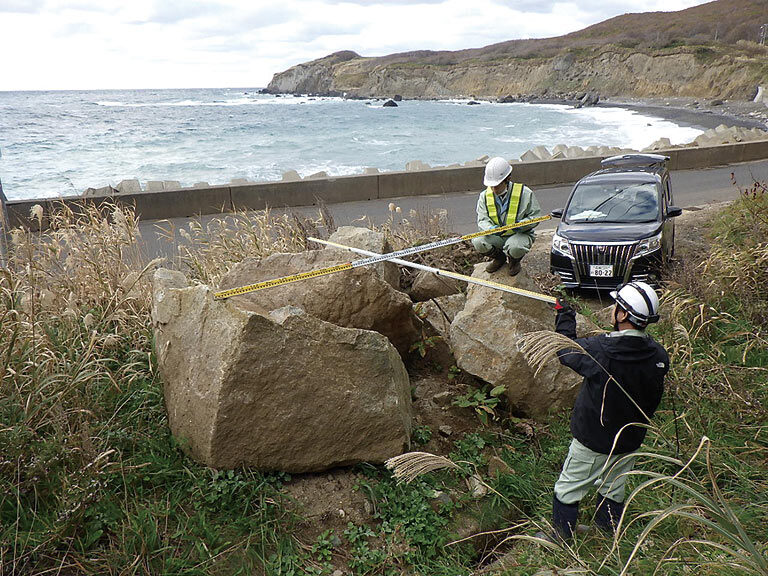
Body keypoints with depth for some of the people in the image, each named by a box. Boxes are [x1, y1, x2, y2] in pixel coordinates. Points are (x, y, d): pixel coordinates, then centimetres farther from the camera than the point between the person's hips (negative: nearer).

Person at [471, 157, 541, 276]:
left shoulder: (524, 193, -11)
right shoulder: (484, 196, -1)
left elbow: (535, 216, -5)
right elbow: (482, 220, -7)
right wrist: (490, 228, -32)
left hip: (520, 234, -4)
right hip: (496, 237, 4)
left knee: (514, 248, -39)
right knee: (477, 242, -24)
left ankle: (515, 261, 5)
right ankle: (499, 258, 11)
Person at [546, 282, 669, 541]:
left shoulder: (600, 349, -30)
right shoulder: (659, 355, -13)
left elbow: (565, 349, -9)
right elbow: (653, 399, 3)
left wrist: (565, 317, 7)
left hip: (592, 440, -5)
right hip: (630, 441, 6)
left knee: (567, 491, 14)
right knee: (613, 491, 25)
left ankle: (560, 540, 29)